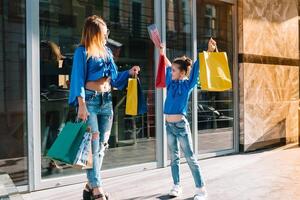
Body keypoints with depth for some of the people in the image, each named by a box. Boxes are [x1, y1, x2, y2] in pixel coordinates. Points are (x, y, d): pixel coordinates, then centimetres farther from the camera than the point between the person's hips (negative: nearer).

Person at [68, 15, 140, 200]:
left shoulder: (107, 51, 16)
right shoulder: (83, 51, -3)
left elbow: (114, 78, 17)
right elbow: (78, 79, -10)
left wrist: (129, 73, 1)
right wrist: (81, 104, -20)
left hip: (106, 100, 7)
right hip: (90, 99, -7)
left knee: (102, 144, 8)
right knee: (93, 144, -8)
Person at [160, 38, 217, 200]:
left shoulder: (187, 84, -6)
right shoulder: (171, 83, 7)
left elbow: (197, 69, -17)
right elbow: (167, 66, 21)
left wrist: (209, 51, -27)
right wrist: (162, 52, 28)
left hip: (181, 125, -6)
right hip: (169, 125, 6)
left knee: (190, 158, -1)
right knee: (174, 157, 12)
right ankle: (177, 186, 23)